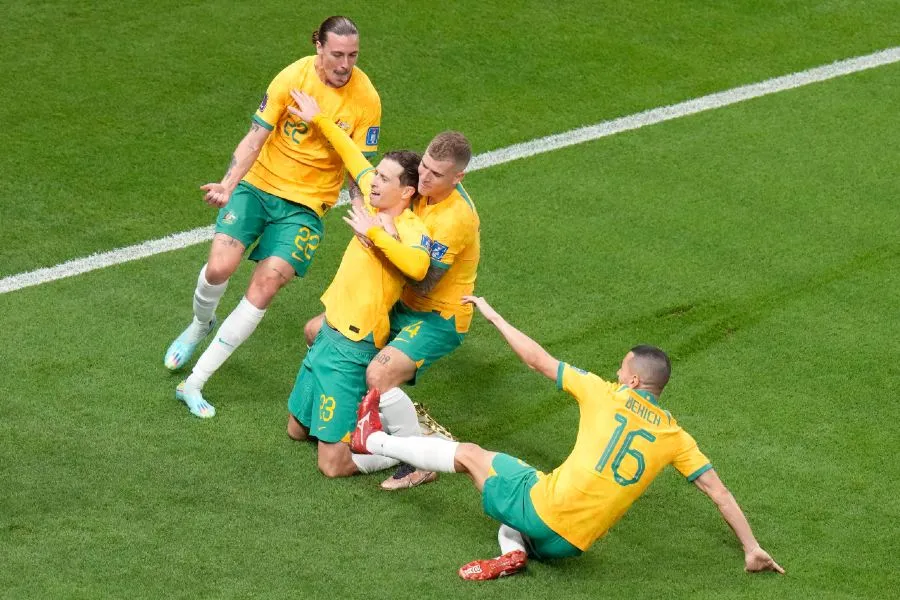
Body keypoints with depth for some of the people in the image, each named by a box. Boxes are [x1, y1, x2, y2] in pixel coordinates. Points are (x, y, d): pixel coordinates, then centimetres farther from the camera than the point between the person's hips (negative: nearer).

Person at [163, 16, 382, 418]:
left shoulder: (365, 99, -11)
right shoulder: (293, 77, -12)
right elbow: (255, 138, -10)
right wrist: (228, 185, -23)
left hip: (306, 204, 0)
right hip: (259, 184, 0)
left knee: (266, 284, -15)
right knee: (219, 267, -16)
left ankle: (194, 384, -7)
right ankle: (200, 325, 24)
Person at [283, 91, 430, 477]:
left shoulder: (409, 229, -18)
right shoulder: (378, 206, 5)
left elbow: (418, 266, -42)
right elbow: (354, 157, 22)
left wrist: (375, 233, -35)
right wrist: (319, 120, 28)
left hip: (352, 347, -9)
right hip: (331, 332, 9)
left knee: (332, 464, -11)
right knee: (297, 430, 24)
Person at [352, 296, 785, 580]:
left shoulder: (605, 395, 0)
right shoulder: (676, 437, 7)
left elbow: (538, 359, 5)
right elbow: (719, 493, 6)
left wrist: (492, 314, 16)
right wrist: (751, 548, 16)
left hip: (545, 507, -4)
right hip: (570, 545, 4)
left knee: (470, 454, 19)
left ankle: (372, 440, 31)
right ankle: (513, 551, 6)